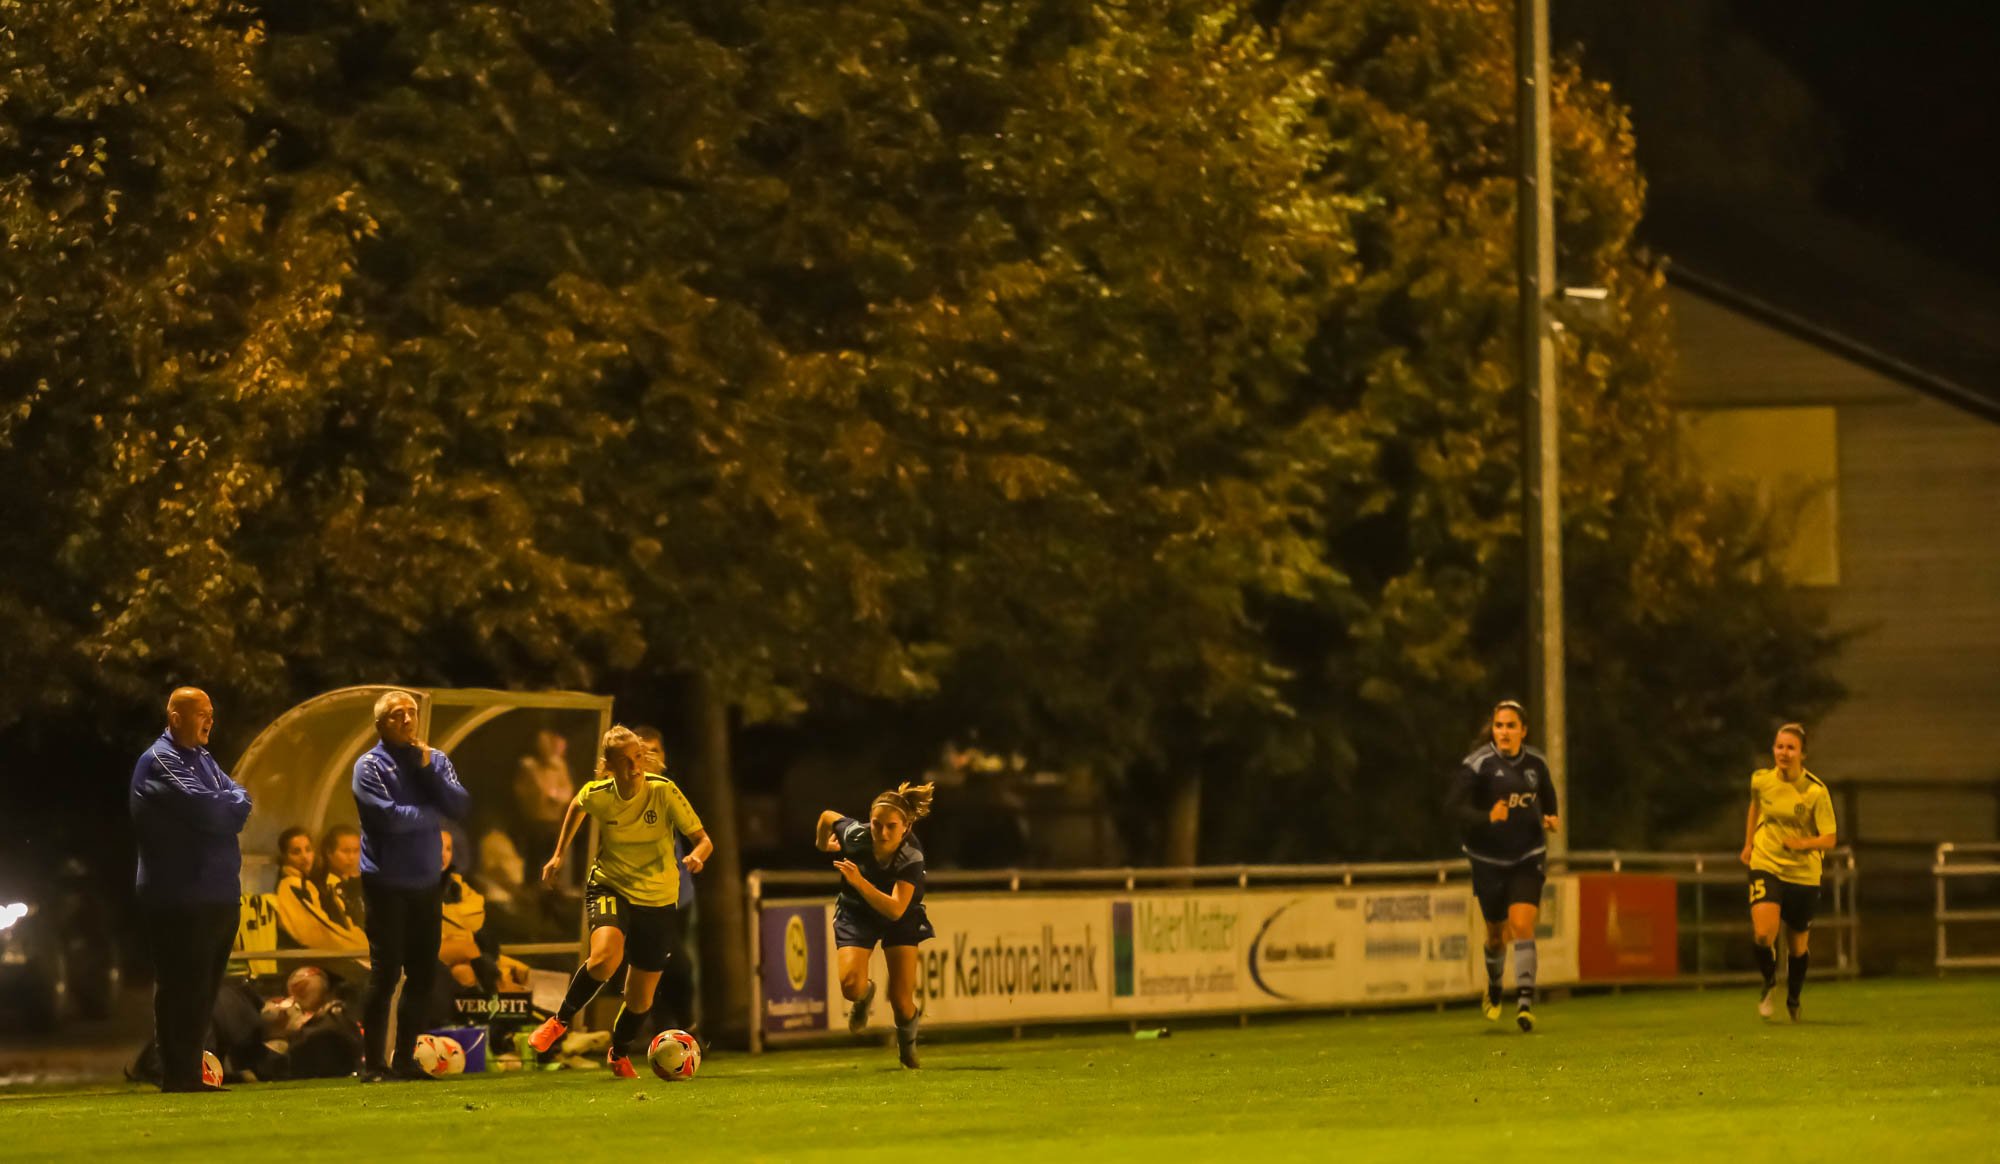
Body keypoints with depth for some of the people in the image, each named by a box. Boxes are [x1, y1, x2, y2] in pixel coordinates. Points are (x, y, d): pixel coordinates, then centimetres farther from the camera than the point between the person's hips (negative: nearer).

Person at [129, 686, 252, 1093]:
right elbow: (204, 808, -20)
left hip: (218, 894, 9)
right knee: (182, 987, -7)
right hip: (180, 898, -9)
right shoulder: (160, 761, -9)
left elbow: (241, 802, 9)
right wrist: (228, 807, -1)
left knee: (203, 987, 11)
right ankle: (178, 1075, -5)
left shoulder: (204, 760, 19)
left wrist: (222, 808, -10)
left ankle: (190, 1073, 16)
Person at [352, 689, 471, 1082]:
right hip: (386, 884, -5)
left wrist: (427, 770, -11)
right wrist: (434, 812, -5)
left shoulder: (435, 759, 8)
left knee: (423, 975, 8)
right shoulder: (370, 766, -8)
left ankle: (406, 1059, 17)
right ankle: (374, 1064, 1)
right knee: (386, 973, -5)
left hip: (425, 883, 5)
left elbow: (461, 806, -3)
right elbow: (390, 817, -19)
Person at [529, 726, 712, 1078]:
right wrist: (559, 855, 14)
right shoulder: (597, 795, -13)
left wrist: (696, 857, -35)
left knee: (640, 999, 8)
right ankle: (562, 1019, -8)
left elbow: (703, 840, -13)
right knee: (605, 956, -34)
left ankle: (619, 1054, 40)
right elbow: (576, 807, 13)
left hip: (657, 899, 1)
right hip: (610, 887, -1)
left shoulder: (664, 792, -17)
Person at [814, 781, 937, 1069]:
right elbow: (827, 816, -4)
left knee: (902, 1002, -7)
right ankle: (865, 993, 18)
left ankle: (907, 1040, 29)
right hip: (856, 913, 1)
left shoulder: (911, 858, -33)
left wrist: (860, 882, -51)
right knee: (851, 987, -22)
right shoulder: (854, 835, -27)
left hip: (901, 918, -1)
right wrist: (822, 844, 15)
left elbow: (895, 909, -40)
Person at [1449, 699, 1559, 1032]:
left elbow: (1548, 798, 20)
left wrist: (1550, 819, 0)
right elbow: (1458, 808, -21)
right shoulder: (1476, 764, -13)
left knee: (1522, 925, -17)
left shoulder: (1536, 763, 0)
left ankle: (1525, 1000, -20)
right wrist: (1487, 817, -38)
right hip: (1490, 860, -1)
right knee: (1497, 931, 12)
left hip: (1528, 858, 1)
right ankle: (1494, 987, 41)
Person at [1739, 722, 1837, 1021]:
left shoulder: (1816, 791, -13)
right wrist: (1748, 843, 21)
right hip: (1765, 865, 1)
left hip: (1803, 873, -1)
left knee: (1797, 945, 11)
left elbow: (1829, 839, -10)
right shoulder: (1761, 780, -5)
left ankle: (1793, 999, 39)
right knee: (1763, 933, -23)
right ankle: (1769, 981, 9)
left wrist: (1804, 843, -28)